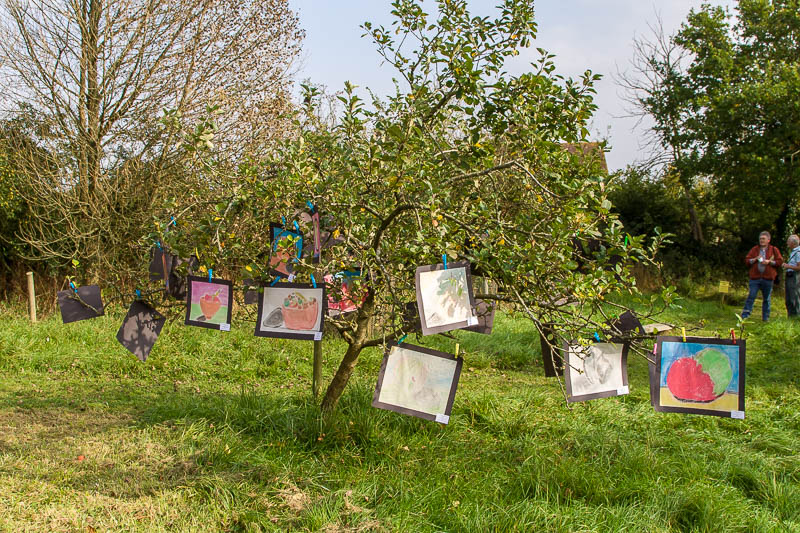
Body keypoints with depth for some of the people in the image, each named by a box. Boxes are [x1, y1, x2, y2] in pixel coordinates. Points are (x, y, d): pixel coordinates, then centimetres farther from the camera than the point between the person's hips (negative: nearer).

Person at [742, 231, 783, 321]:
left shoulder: (774, 250, 8)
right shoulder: (754, 249, 11)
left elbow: (780, 261, 3)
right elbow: (747, 260, 8)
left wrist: (769, 262, -11)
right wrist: (755, 259, -10)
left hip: (768, 278, 0)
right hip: (755, 277, 0)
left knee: (766, 299, 7)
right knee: (751, 296, -8)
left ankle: (765, 317, 16)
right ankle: (744, 316, -9)